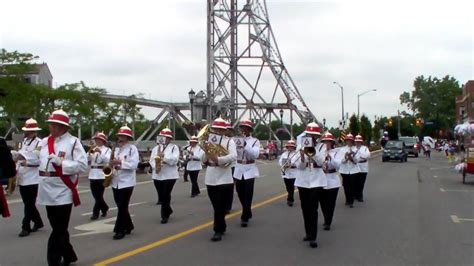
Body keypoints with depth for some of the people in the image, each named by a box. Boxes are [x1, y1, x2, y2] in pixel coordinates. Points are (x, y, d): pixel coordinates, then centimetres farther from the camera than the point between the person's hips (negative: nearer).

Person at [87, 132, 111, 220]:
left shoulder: (107, 150, 1)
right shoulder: (93, 149, 15)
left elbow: (107, 160, -15)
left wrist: (100, 152, -25)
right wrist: (90, 152, -12)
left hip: (102, 175, -5)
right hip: (93, 175, 5)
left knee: (99, 195, -6)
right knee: (96, 195, 10)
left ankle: (95, 213, -1)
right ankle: (104, 208, 30)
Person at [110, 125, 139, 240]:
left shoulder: (132, 148, -5)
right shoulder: (116, 149, 14)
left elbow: (134, 165, -16)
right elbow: (113, 163, 18)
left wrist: (120, 163, -24)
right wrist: (111, 165, -5)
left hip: (127, 182, -7)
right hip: (116, 182, 7)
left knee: (122, 207, -6)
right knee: (121, 207, 12)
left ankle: (120, 230, 1)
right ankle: (128, 226, 25)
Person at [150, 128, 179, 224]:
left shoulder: (174, 147, 0)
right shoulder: (156, 148, 15)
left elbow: (175, 159, -14)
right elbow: (152, 159, 6)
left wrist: (164, 156, -19)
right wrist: (155, 166, -13)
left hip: (169, 175, -5)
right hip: (157, 175, 5)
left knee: (166, 196, -7)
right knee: (161, 196, 11)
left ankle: (164, 215, 2)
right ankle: (168, 210, 32)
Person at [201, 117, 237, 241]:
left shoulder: (229, 141, -5)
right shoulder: (209, 141, 8)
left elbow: (233, 156, -23)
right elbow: (203, 161, 6)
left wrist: (218, 159, -34)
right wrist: (206, 152, -14)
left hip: (224, 179, -5)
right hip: (210, 179, 5)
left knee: (221, 207, -2)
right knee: (216, 207, 14)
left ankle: (218, 231, 5)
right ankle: (222, 227, 29)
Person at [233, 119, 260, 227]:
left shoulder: (255, 141, -2)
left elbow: (255, 155, -18)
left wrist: (245, 144, -25)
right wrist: (236, 147, -21)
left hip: (249, 170, -4)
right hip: (238, 170, 4)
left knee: (248, 196, -8)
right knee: (241, 195, 11)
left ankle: (245, 218, 0)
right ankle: (247, 213, 31)